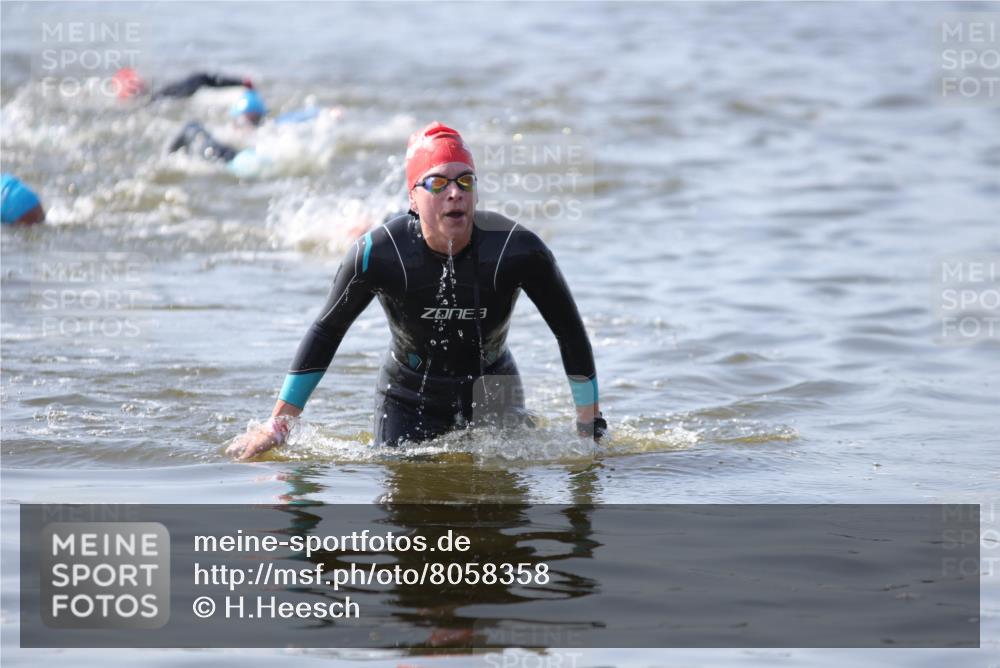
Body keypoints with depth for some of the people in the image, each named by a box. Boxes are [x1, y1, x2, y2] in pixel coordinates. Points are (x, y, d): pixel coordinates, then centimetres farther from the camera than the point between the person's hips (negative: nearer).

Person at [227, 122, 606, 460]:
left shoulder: (516, 249, -24)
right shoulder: (378, 255, -24)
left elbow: (571, 334, -9)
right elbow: (326, 333, -8)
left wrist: (591, 428, -5)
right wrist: (277, 425, -6)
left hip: (492, 399, 1)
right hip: (408, 401, 0)